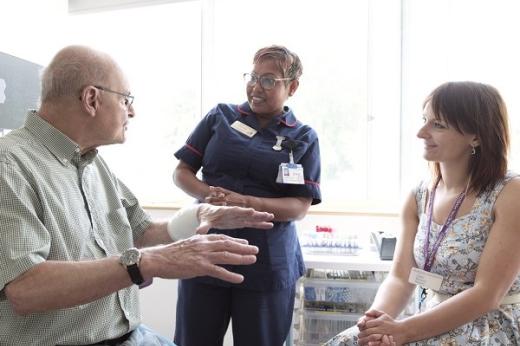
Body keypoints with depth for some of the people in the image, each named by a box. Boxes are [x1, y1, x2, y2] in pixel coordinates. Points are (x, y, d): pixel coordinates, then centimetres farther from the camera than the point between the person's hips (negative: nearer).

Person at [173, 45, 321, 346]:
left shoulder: (303, 138, 2)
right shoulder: (221, 117, 5)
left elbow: (300, 207, -5)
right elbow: (182, 172, 7)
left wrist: (245, 202, -21)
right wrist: (208, 194, -15)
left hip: (267, 263, -1)